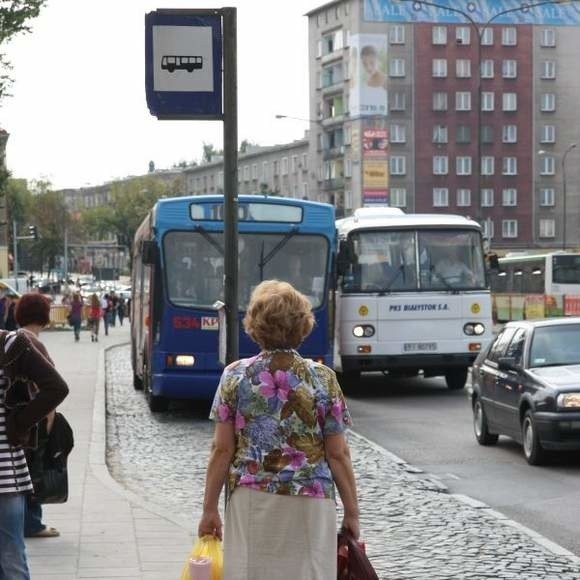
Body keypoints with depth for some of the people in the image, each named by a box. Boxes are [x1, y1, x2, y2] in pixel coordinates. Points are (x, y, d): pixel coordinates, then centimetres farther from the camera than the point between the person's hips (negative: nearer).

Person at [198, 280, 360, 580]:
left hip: (252, 502, 1)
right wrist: (351, 512, 6)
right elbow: (338, 454, -2)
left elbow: (222, 450, -1)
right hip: (311, 503, 0)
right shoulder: (323, 379, -2)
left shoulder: (235, 376, -1)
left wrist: (210, 509, 6)